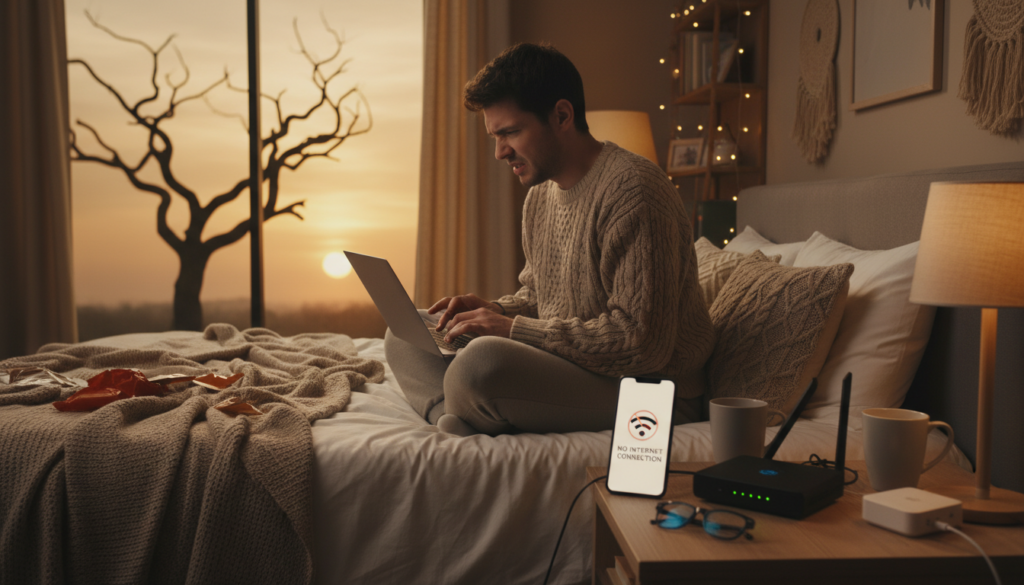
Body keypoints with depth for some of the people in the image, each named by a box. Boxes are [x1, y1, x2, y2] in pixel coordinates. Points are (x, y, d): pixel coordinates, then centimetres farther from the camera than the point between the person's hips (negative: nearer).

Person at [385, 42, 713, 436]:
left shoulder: (632, 191, -19)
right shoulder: (540, 194, 11)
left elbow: (643, 342, -25)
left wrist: (514, 329, -21)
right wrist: (494, 310, 0)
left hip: (651, 392, -10)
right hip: (572, 367, 10)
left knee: (481, 362, -36)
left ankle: (452, 418, -6)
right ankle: (457, 419, -20)